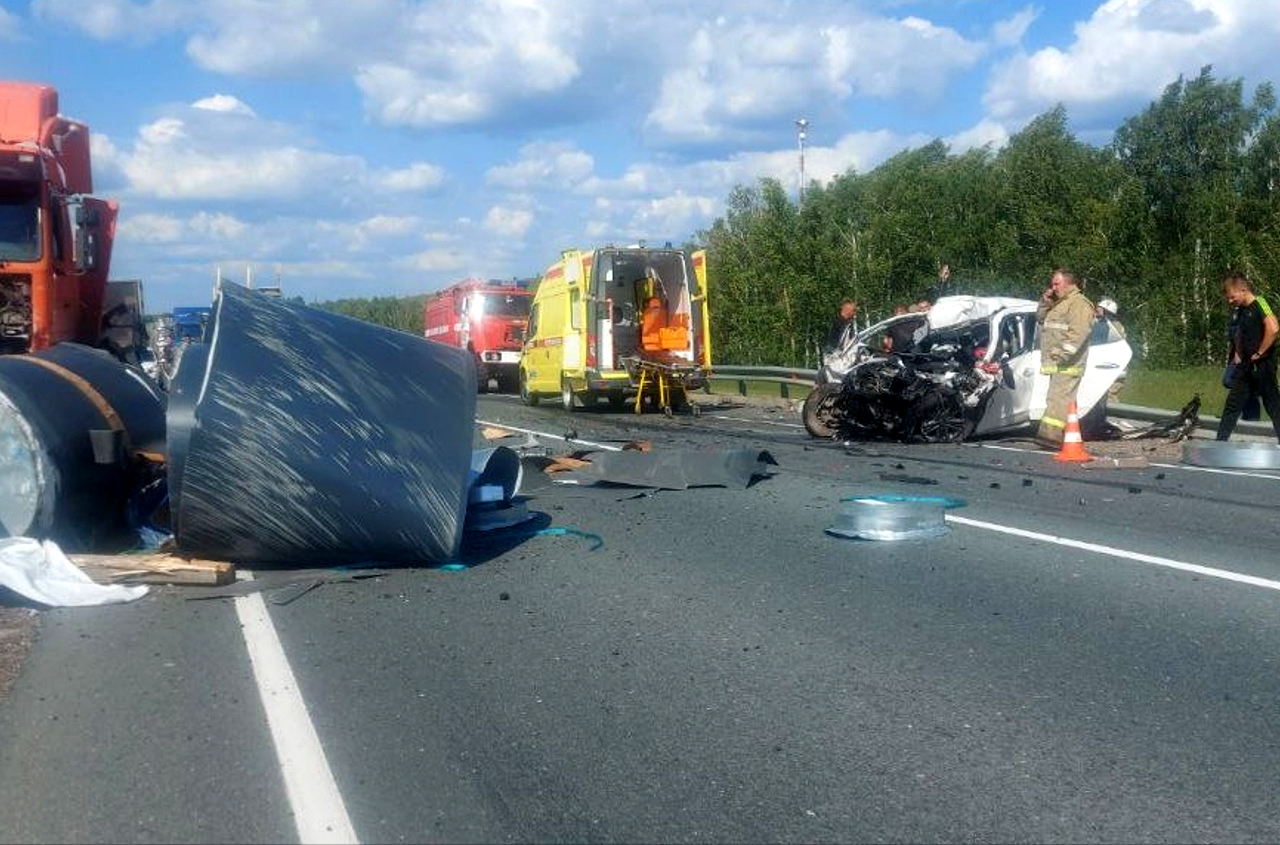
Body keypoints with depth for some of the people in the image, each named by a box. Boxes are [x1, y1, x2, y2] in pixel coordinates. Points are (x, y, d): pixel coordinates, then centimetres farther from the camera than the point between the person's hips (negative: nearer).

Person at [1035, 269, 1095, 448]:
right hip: (1056, 363, 10)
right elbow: (1040, 318, 27)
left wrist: (1062, 353, -26)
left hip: (1067, 364, -10)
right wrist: (1045, 301, 12)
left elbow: (1078, 332, -21)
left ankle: (1050, 434, -24)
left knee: (1058, 397, -17)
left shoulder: (1079, 303, -10)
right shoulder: (1059, 303, 23)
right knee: (1064, 399, 12)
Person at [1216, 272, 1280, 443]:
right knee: (1232, 403, 8)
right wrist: (1237, 354, 15)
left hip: (1262, 364, -9)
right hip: (1245, 365, 9)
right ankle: (1220, 442, 12)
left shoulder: (1259, 304, -13)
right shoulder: (1242, 310, 13)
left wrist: (1259, 353, -20)